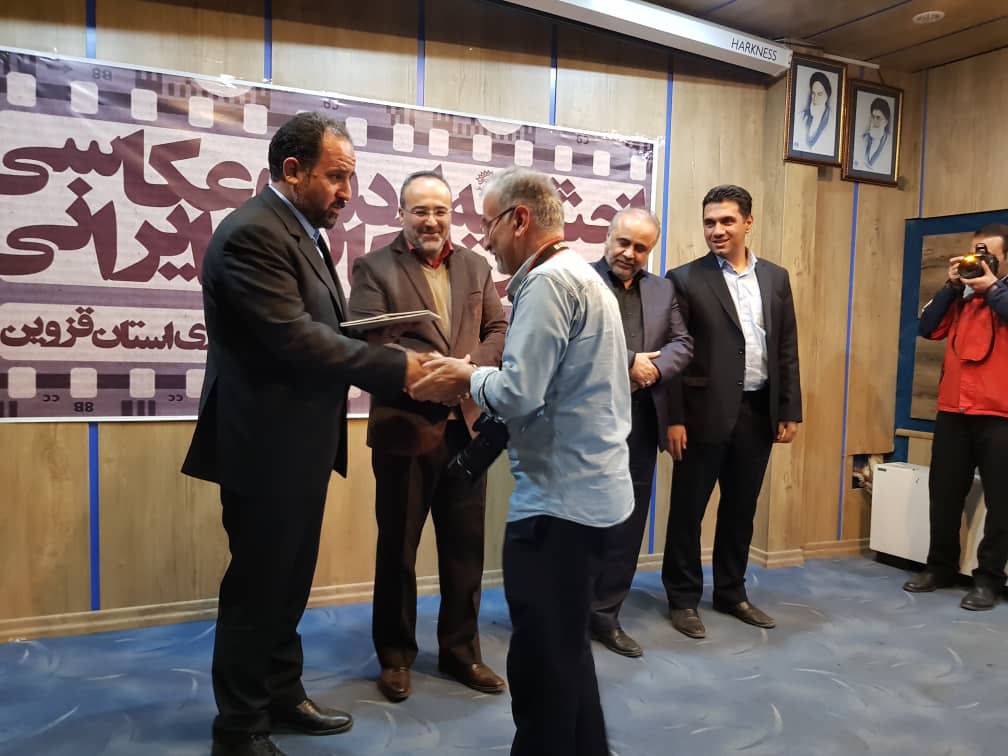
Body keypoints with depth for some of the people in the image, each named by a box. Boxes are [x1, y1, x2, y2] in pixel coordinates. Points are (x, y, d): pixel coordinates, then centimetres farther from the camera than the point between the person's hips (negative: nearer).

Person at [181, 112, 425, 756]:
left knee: (289, 582, 21)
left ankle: (282, 694, 39)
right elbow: (294, 339, -26)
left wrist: (389, 359, -2)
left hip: (299, 444, 10)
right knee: (258, 588, 5)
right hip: (267, 447, -9)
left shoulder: (301, 231, 13)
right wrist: (398, 367, -22)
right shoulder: (254, 232, -18)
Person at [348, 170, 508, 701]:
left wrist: (470, 366, -11)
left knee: (466, 547, 13)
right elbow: (367, 341, -14)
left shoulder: (476, 266, 12)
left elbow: (498, 330, 8)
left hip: (467, 425, 4)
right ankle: (395, 656, 28)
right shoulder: (374, 268, -3)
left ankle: (460, 650, 31)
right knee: (397, 548, 10)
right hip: (404, 429, -4)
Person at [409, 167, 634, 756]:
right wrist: (481, 380, 6)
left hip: (560, 498, -11)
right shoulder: (580, 275, 17)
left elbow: (519, 395, -23)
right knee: (567, 649, 22)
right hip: (589, 489, 11)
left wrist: (468, 379, -5)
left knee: (542, 661, 2)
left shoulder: (548, 280, -15)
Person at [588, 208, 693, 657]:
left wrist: (653, 368, -11)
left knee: (627, 522, 11)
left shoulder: (663, 290, 14)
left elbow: (682, 344, 9)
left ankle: (605, 615, 25)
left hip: (641, 419, 5)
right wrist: (628, 362, -15)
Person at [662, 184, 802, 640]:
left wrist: (790, 411, 6)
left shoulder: (776, 277, 10)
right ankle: (683, 599, 20)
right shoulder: (686, 279, -4)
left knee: (741, 509, 15)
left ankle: (731, 592, 31)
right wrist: (673, 418, -12)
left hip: (758, 412, 5)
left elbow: (787, 349, 11)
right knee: (688, 509, 5)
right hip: (706, 413, -4)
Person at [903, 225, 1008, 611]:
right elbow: (928, 328, 4)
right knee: (944, 493, 11)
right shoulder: (961, 294, 14)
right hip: (953, 411, 4)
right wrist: (951, 285, -2)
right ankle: (940, 566, 23)